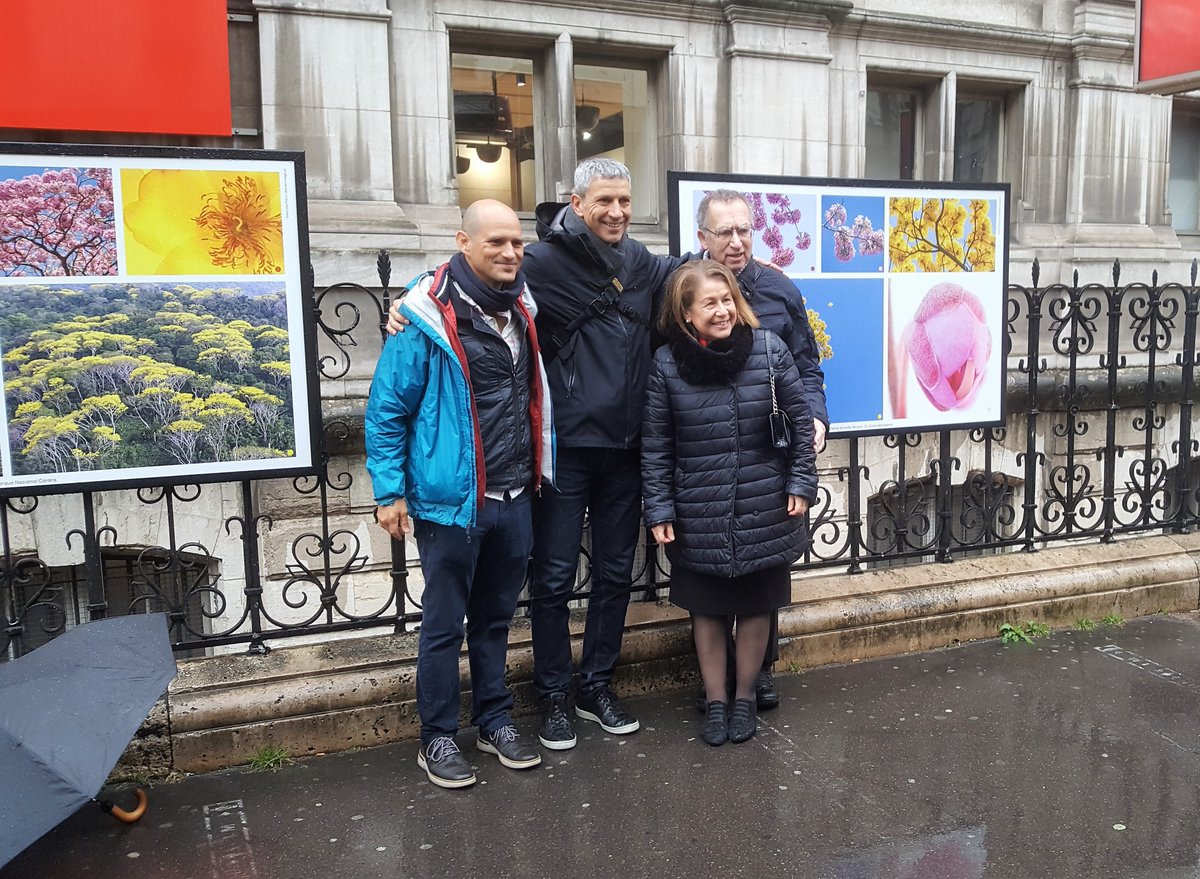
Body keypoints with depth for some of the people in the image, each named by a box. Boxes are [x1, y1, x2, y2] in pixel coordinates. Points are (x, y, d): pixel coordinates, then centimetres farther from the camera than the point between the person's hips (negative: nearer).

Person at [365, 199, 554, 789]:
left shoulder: (522, 309, 6)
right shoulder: (429, 318, -14)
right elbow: (387, 410, -11)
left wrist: (535, 474, 15)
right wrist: (390, 492, -12)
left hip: (515, 498, 6)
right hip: (451, 499, -6)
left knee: (496, 617, 18)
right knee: (444, 624, 7)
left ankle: (495, 721, 33)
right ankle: (437, 739, 22)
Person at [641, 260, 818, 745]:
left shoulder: (768, 348, -7)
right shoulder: (667, 363, -7)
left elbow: (799, 419, 0)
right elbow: (655, 445, -3)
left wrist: (801, 483, -2)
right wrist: (659, 510, -4)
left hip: (764, 510, 1)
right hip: (699, 515, 0)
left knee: (756, 605, 14)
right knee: (707, 608, 13)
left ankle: (745, 696, 34)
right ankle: (715, 700, 31)